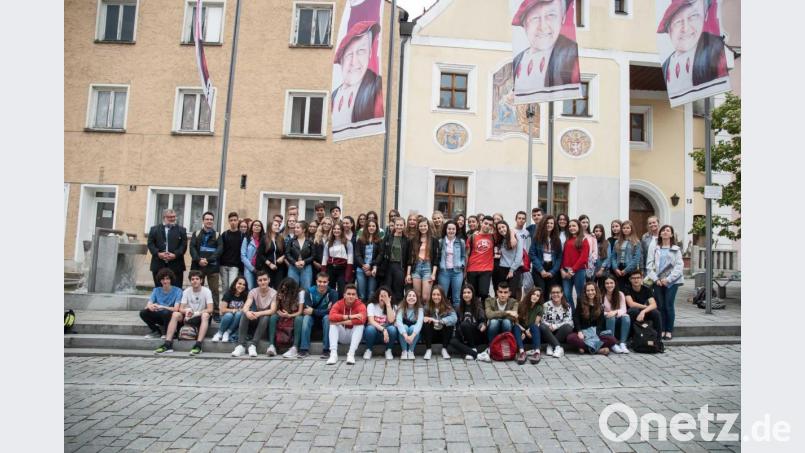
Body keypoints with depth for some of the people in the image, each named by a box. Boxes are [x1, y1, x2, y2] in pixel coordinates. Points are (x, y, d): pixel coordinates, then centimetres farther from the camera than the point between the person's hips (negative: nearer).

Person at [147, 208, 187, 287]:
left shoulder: (181, 230, 10)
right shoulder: (154, 229, 13)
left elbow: (184, 245, 1)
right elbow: (150, 244, 4)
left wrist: (175, 254, -13)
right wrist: (158, 253, -11)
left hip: (176, 265, -1)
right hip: (158, 265, 1)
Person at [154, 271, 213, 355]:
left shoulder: (206, 291, -9)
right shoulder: (186, 291, 1)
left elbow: (210, 309, -17)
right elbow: (181, 309, -5)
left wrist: (195, 313, -29)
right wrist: (187, 311, -28)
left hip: (200, 318, -3)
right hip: (188, 317, 4)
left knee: (205, 315, -36)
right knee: (175, 314, -22)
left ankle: (198, 345, -44)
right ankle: (167, 344, -24)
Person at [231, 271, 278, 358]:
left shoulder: (273, 293, -12)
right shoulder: (253, 292, -5)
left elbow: (272, 311, -24)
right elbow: (245, 307, -20)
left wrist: (258, 313, -42)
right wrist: (247, 312, -45)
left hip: (266, 321, -2)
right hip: (253, 321, 2)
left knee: (265, 317, -35)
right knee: (245, 314, -28)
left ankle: (253, 345, -33)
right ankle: (241, 345, -31)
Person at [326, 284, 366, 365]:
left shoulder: (360, 305, -14)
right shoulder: (338, 304, -9)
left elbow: (362, 319, -35)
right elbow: (332, 316, -29)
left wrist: (341, 322, -33)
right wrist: (349, 317, -36)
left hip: (354, 336, -1)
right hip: (341, 336, 2)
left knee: (360, 324, -28)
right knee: (333, 324, -23)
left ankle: (351, 354, -33)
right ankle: (333, 354, -31)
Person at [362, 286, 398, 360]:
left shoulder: (392, 307, 0)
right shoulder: (371, 305, -6)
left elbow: (391, 320, -19)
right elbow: (371, 321, -20)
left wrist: (388, 304, -22)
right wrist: (383, 329, -32)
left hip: (386, 333, 1)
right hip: (375, 331, -1)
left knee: (392, 328, -32)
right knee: (370, 328, -35)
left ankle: (388, 350, -8)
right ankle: (368, 350, -9)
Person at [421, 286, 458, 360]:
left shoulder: (447, 306, -14)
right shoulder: (427, 306, -11)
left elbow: (454, 318, -30)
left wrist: (438, 321, -38)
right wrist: (424, 318, -38)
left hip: (443, 333, 0)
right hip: (431, 333, 0)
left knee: (449, 324, -28)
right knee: (425, 324, -27)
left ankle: (444, 349, -12)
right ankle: (428, 350, -17)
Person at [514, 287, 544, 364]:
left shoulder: (539, 308, -1)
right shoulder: (521, 305, -7)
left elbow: (536, 324, -8)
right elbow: (516, 322, -7)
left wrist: (528, 331, -24)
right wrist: (525, 331, -19)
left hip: (531, 333, 1)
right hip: (521, 330, -1)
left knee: (534, 326, -31)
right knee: (516, 327, -33)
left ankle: (537, 352, -47)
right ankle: (521, 352, -51)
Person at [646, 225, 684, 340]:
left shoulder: (676, 249, 6)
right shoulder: (654, 247, 7)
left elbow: (679, 266, -1)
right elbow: (649, 264, 3)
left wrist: (668, 279, -10)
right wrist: (655, 279, -7)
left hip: (672, 281, -1)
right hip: (658, 281, 1)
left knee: (669, 305, -3)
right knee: (660, 305, 2)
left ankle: (669, 331, 7)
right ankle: (662, 330, 11)